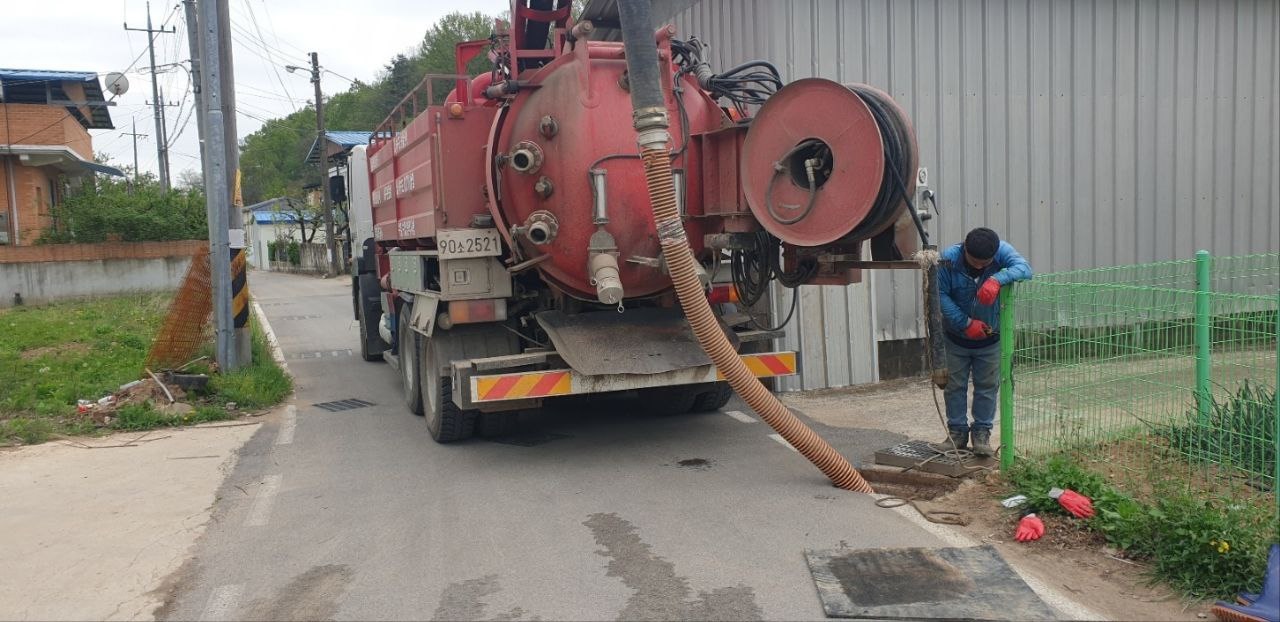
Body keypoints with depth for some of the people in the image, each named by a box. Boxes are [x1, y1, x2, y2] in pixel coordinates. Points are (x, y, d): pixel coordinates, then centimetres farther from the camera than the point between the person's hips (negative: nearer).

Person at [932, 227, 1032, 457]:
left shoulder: (1001, 250, -19)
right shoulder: (949, 258, -23)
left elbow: (1024, 268, -35)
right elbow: (940, 295, -20)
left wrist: (997, 279, -53)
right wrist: (966, 323, -23)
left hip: (991, 338, 0)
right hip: (956, 337, 0)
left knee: (987, 386, 7)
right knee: (955, 385, 8)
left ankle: (981, 433, 19)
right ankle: (957, 432, 21)